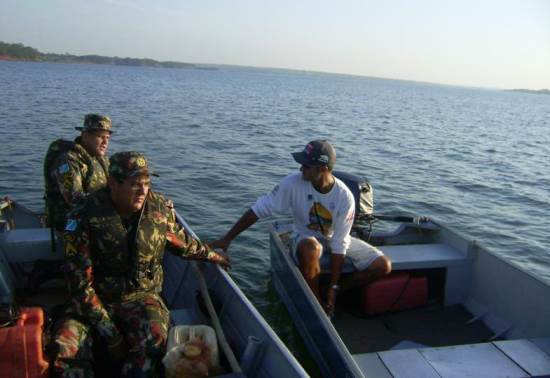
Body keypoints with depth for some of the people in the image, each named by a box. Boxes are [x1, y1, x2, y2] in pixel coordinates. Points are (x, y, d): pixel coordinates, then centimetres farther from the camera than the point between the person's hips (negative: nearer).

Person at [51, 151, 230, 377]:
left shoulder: (160, 208, -5)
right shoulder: (85, 217, -15)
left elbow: (180, 241, 18)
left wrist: (210, 254, 29)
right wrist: (109, 333, -18)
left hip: (140, 296, 1)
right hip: (97, 299, 0)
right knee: (63, 345, -29)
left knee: (154, 339, -32)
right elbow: (80, 282, -14)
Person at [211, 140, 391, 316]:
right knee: (310, 248, -40)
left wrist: (333, 287, -19)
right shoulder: (293, 183, -24)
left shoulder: (345, 197, -24)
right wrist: (227, 238, -20)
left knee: (383, 266, -14)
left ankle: (329, 292, -3)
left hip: (336, 239, 2)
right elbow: (259, 209, -19)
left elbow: (339, 244, -19)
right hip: (305, 237, -2)